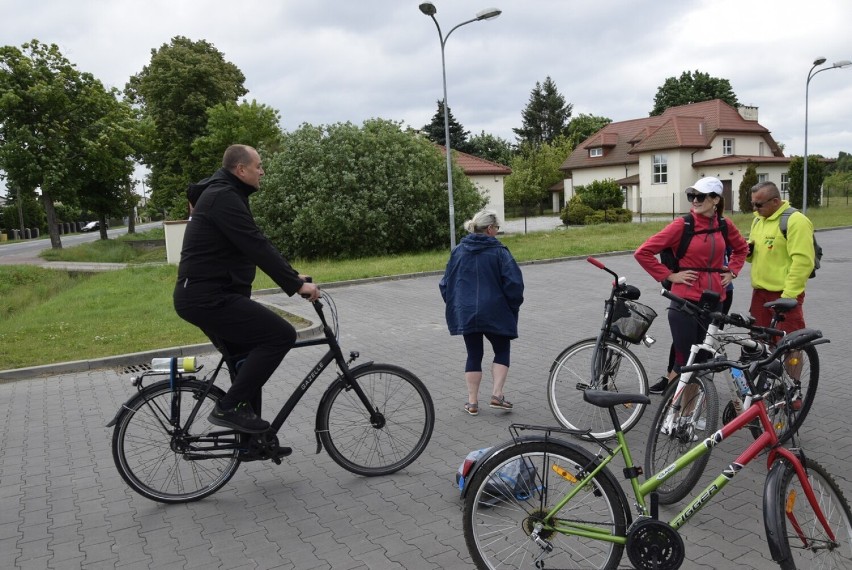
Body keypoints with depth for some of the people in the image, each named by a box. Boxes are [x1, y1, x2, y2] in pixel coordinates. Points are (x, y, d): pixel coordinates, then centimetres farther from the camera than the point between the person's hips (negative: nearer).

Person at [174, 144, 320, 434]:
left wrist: (292, 276, 18)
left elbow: (256, 244, 22)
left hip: (208, 294, 11)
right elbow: (257, 247, -23)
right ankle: (229, 407, -8)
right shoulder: (223, 197, -15)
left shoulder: (224, 194, 18)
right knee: (281, 334, -16)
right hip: (208, 297, -11)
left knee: (248, 358, 18)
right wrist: (296, 285, -21)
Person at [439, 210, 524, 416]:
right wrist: (513, 306, 4)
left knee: (474, 354, 13)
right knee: (502, 351, 16)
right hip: (494, 313, -3)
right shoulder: (499, 251, -9)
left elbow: (446, 283, 8)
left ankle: (472, 402, 14)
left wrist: (454, 305, 21)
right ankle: (497, 395, 6)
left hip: (465, 313, 4)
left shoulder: (458, 251, 4)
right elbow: (514, 282, -13)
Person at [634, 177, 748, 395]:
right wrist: (669, 275, -10)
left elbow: (741, 248, 26)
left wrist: (731, 271, 12)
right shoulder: (682, 224, -9)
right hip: (686, 301, -5)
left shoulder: (724, 225, 4)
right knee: (685, 359, -1)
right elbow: (643, 252, -11)